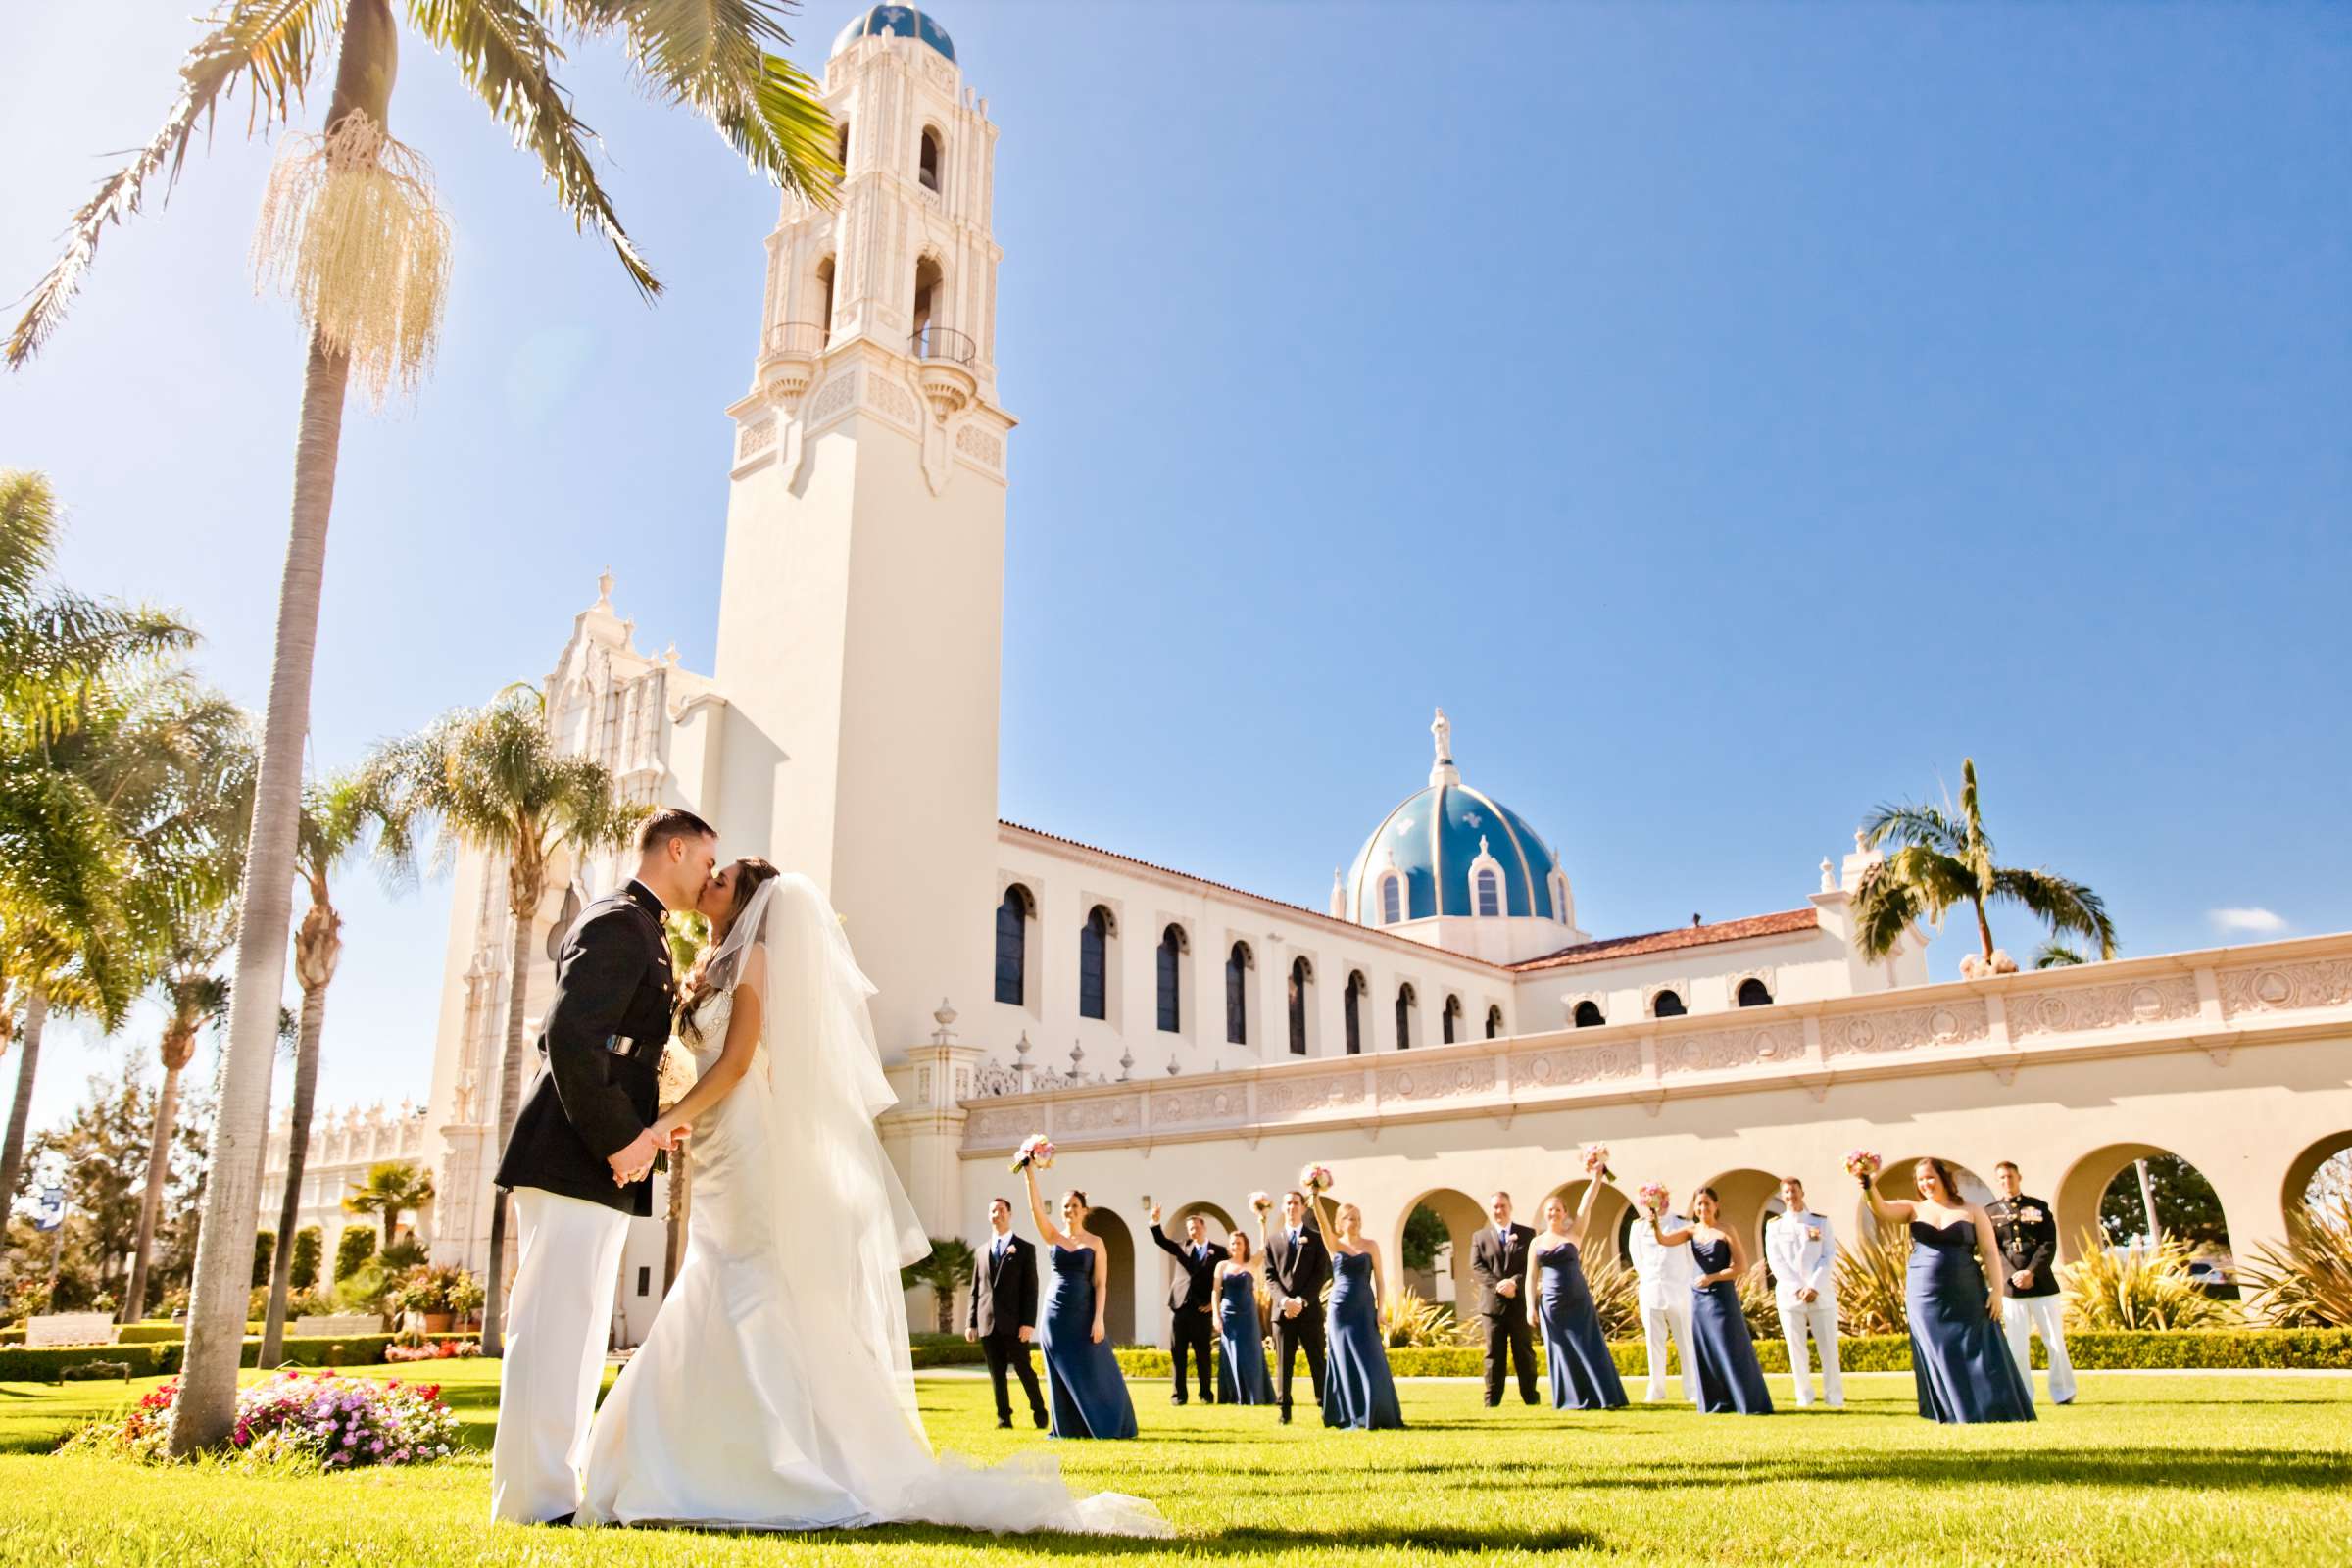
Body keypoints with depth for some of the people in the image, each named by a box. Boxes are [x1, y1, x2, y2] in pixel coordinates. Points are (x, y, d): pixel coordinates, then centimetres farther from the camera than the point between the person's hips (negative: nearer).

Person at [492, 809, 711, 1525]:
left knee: (577, 1333, 12)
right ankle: (536, 1501, -3)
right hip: (576, 1160, -10)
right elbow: (571, 1037, -22)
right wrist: (618, 1139, -20)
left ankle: (557, 1488, 19)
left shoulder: (634, 927, 22)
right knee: (554, 1328, -7)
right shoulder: (619, 922, -11)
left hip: (597, 1165, 10)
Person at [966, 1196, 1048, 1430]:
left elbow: (1030, 1288, -3)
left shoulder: (1025, 1249, 3)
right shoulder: (982, 1251, 15)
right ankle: (1004, 1417, 12)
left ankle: (1039, 1411, 16)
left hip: (1014, 1323, -4)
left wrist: (1029, 1322, -12)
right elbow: (975, 1290, 15)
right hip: (988, 1323, 4)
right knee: (997, 1374, 5)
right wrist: (971, 1322, 7)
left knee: (1024, 1369, 0)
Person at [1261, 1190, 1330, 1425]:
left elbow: (1321, 1274, -1)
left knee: (1317, 1361, 1)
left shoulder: (1316, 1239, 7)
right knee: (1283, 1363, 1)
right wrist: (1284, 1300, -11)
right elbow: (1270, 1276, 6)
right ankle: (1285, 1411, 3)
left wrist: (1302, 1301, -12)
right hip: (1282, 1309, 2)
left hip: (1310, 1309, -1)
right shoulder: (1273, 1240, 13)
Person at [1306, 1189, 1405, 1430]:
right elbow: (1322, 1221, -12)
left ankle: (1376, 1415, 4)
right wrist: (1315, 1197, -26)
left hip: (1365, 1308, 0)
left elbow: (1378, 1278, 3)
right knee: (1345, 1362, 1)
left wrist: (1380, 1308, -5)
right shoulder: (1334, 1244, 3)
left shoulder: (1370, 1245, 4)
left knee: (1371, 1360, -3)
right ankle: (1352, 1417, 7)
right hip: (1340, 1309, 0)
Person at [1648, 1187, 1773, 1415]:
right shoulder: (1692, 1230, 5)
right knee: (1705, 1351, 7)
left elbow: (1741, 1267, -10)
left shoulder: (1725, 1232, -7)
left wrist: (1712, 1277, -17)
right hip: (1699, 1298, 5)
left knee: (1732, 1349, -5)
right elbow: (1664, 1240, -7)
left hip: (1722, 1296, -5)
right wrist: (1655, 1225, -28)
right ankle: (1718, 1403, 17)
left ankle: (1751, 1404, 2)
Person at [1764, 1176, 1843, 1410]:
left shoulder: (1821, 1222, 8)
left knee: (1829, 1346, -3)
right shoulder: (1774, 1225, 8)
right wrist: (1798, 1289, -10)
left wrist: (1814, 1287, -11)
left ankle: (1834, 1397, 4)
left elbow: (1829, 1257, 1)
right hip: (1789, 1293, 0)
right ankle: (1804, 1397, 8)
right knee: (1796, 1348, 0)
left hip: (1821, 1292, 0)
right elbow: (1776, 1261, 2)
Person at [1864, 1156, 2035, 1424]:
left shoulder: (1971, 1211, 5)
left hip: (1966, 1297, -1)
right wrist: (1870, 1188, -31)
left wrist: (1996, 1291, -8)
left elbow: (1990, 1253, 1)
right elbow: (1881, 1210, -10)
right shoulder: (1914, 1209, 6)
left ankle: (1997, 1413, 8)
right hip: (1925, 1299, 1)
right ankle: (1953, 1416, 8)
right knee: (1940, 1358, 2)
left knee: (1978, 1355, -1)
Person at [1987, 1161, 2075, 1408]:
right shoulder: (1990, 1212, 6)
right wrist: (2014, 1275, -15)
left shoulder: (2039, 1207, 7)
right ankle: (2022, 1397, 8)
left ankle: (2063, 1394, 16)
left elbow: (2049, 1244, -2)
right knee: (2018, 1346, 0)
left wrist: (2031, 1272, -15)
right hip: (2011, 1288, 0)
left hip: (2043, 1285, 0)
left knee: (2055, 1342, 4)